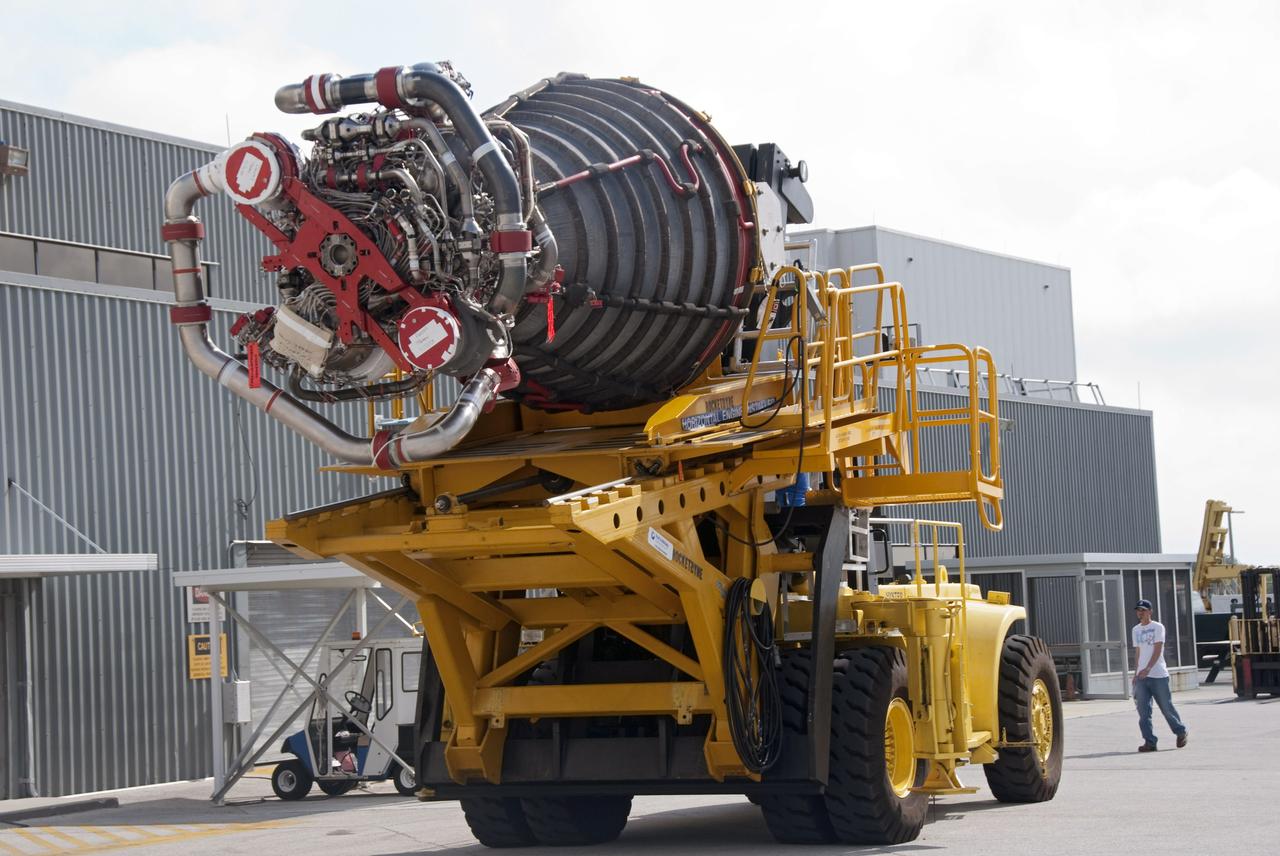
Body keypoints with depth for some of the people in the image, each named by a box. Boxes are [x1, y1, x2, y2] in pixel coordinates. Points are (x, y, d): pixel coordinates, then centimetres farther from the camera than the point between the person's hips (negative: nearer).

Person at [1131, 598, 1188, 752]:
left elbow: (1157, 650, -14)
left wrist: (1148, 668, -25)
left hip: (1158, 675, -5)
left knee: (1166, 707, 3)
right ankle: (1149, 742, -1)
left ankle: (1181, 732, 25)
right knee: (1143, 711, -3)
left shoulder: (1158, 627, -4)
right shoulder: (1136, 630, 15)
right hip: (1141, 676, 5)